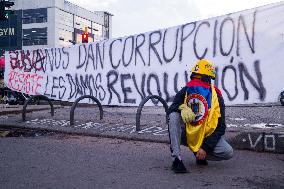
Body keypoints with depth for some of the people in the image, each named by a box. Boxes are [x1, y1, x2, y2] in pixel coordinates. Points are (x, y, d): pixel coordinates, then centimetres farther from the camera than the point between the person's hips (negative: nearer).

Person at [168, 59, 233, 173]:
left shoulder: (216, 98, -8)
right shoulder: (184, 92, -6)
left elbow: (220, 127, -9)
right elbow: (170, 110, -6)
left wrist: (206, 147, -19)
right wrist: (182, 108, -31)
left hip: (205, 137, 1)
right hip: (186, 134, 0)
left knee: (228, 153, -20)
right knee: (174, 116, -30)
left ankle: (200, 155, 10)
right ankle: (177, 159, -28)